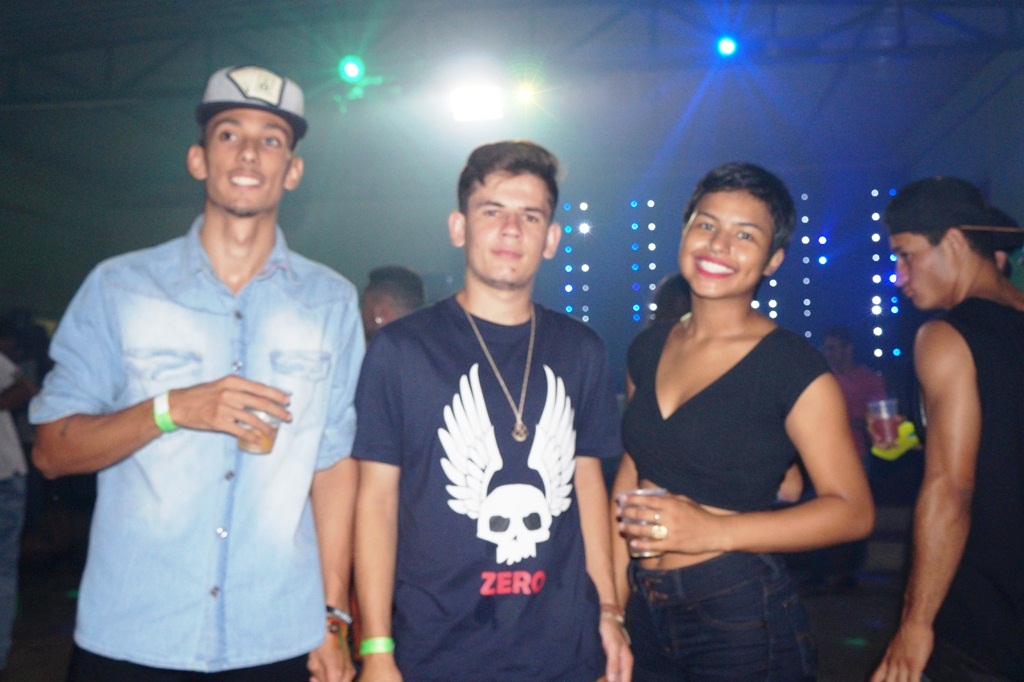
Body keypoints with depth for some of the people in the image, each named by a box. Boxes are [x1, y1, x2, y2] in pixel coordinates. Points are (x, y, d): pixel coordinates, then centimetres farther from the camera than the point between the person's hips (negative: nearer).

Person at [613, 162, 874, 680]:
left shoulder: (793, 366, -12)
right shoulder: (647, 350, 4)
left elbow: (852, 510, -12)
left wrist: (712, 530, -22)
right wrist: (610, 605, 6)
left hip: (742, 620, -5)